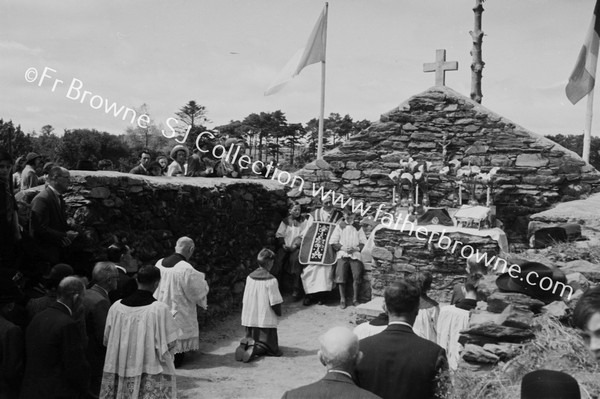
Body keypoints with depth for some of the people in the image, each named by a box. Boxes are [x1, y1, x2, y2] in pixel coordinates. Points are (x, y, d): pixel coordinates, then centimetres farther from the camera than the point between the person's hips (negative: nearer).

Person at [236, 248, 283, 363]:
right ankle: (254, 348, -24)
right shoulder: (271, 280, -15)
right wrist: (279, 313, 6)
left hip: (250, 320, 6)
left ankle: (245, 344, -9)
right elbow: (275, 302, -13)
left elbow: (244, 300, 9)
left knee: (251, 339, 22)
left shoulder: (249, 277, 3)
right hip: (266, 321, -5)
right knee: (270, 347, 3)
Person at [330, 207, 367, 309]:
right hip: (342, 254, -1)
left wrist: (355, 248, -7)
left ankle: (355, 299, -1)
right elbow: (333, 242, 6)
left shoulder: (358, 227, 14)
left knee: (357, 275, -14)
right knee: (341, 275, -15)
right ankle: (342, 299, -2)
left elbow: (364, 243, 10)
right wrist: (342, 248, -8)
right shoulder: (339, 226, 11)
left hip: (355, 254, 1)